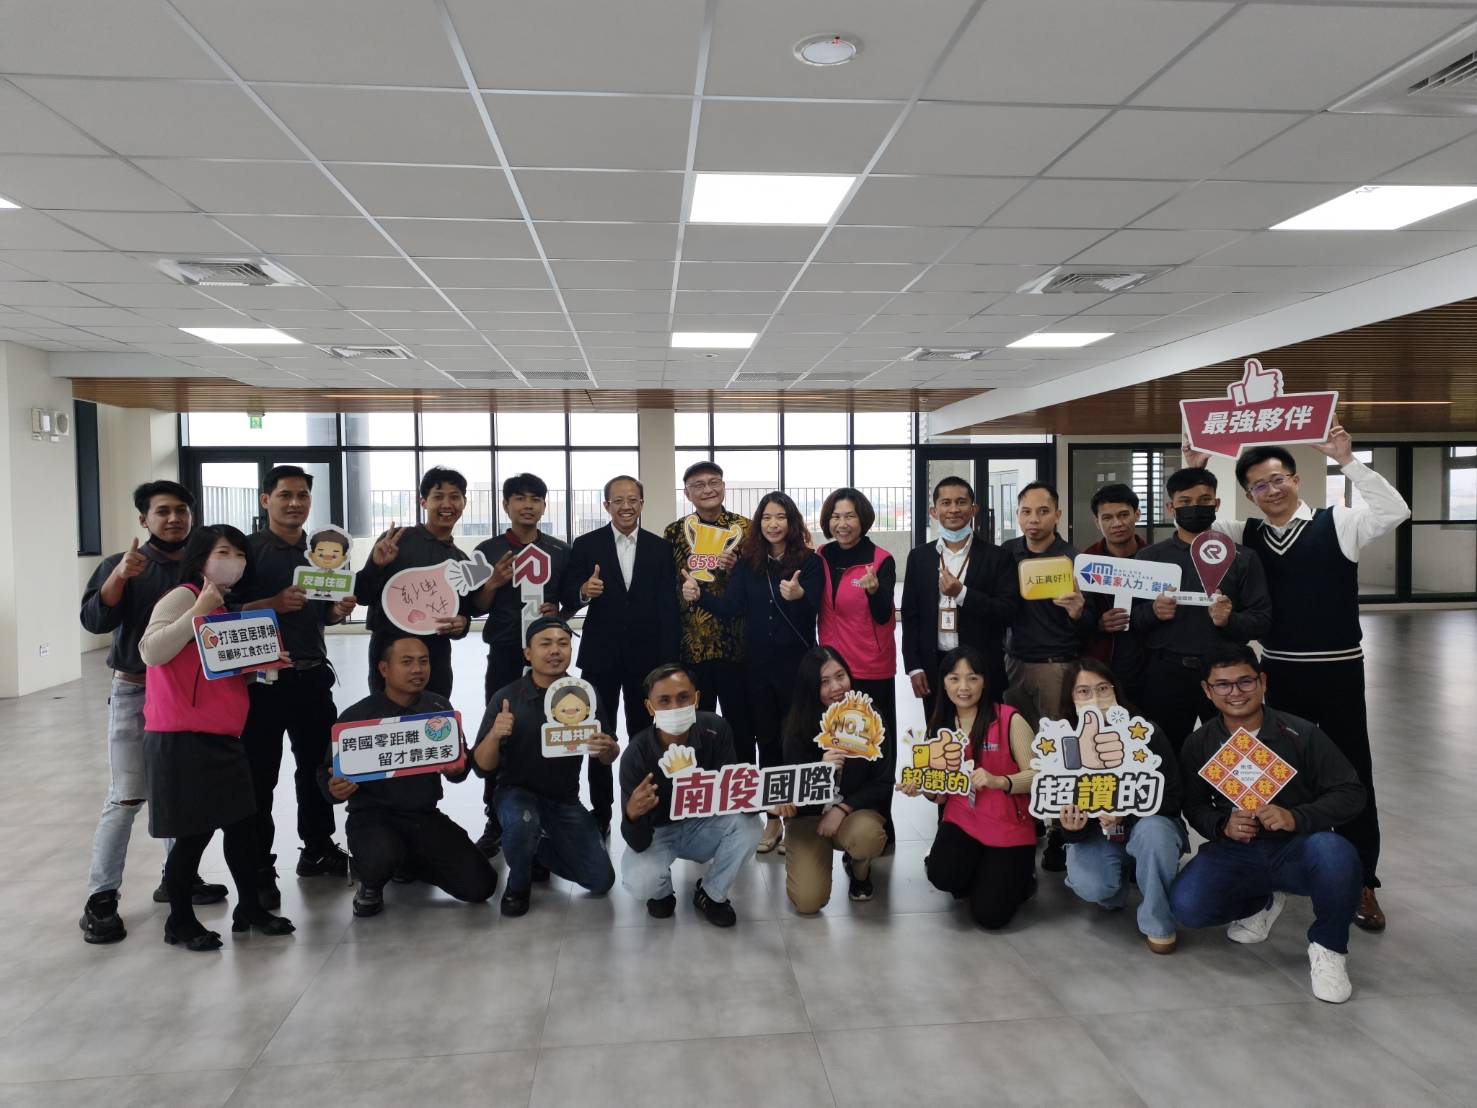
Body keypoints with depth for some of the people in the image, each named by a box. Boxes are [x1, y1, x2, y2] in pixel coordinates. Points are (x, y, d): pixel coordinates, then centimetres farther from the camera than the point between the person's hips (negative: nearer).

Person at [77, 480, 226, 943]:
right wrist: (119, 576, -29)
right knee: (126, 797, -7)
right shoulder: (121, 566, -2)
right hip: (135, 694, -4)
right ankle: (100, 899, 0)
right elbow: (94, 621, -15)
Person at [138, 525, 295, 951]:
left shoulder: (227, 606, 17)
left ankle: (249, 907, 24)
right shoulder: (182, 597, -10)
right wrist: (199, 611, -25)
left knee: (242, 823, 11)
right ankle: (180, 921, 16)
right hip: (182, 740, -8)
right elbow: (151, 652, -24)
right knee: (194, 833, -1)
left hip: (222, 739, 9)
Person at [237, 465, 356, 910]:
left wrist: (339, 610, 0)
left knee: (319, 765, 15)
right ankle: (260, 869, 10)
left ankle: (318, 850, 30)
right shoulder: (249, 548, -6)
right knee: (260, 775, 1)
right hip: (263, 679, -6)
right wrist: (273, 604, -23)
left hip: (313, 677, 6)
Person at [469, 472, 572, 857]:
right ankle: (495, 822, 11)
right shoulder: (488, 550, 2)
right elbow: (476, 608, 3)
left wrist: (556, 610, -9)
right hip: (504, 655, -1)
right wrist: (493, 583, -15)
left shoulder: (561, 551, 6)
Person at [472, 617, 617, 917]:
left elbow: (609, 757, 0)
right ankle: (518, 883, -4)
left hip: (565, 800, 3)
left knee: (602, 881, -3)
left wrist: (608, 748, -25)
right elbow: (482, 767, -14)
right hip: (517, 792, -3)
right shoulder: (506, 698, -14)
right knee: (522, 821, -37)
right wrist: (494, 735, -36)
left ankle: (537, 848, 24)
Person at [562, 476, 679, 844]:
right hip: (600, 656, -1)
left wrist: (668, 662, -6)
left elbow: (668, 609, 0)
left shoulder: (660, 548, 2)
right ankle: (600, 813, 19)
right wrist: (583, 591, -26)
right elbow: (568, 600, -3)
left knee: (643, 735, 10)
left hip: (646, 657, 1)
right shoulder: (586, 545, -1)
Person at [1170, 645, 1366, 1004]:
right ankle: (1263, 902, 14)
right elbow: (1194, 806, 7)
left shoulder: (1300, 733, -8)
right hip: (1236, 851, 3)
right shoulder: (1199, 745, 1)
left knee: (1333, 852, -38)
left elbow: (1351, 792, -7)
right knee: (1186, 906, -23)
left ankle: (1328, 947, -7)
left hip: (1298, 849, -2)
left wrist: (1296, 818, -24)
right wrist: (1223, 825, -16)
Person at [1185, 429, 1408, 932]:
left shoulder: (1338, 523, -4)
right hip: (1278, 671, 3)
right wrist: (1194, 473, -7)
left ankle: (1362, 882, 15)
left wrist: (1347, 461, -23)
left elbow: (1395, 512, -19)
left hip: (1337, 670, -3)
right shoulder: (1246, 535, 4)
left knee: (1352, 774, 5)